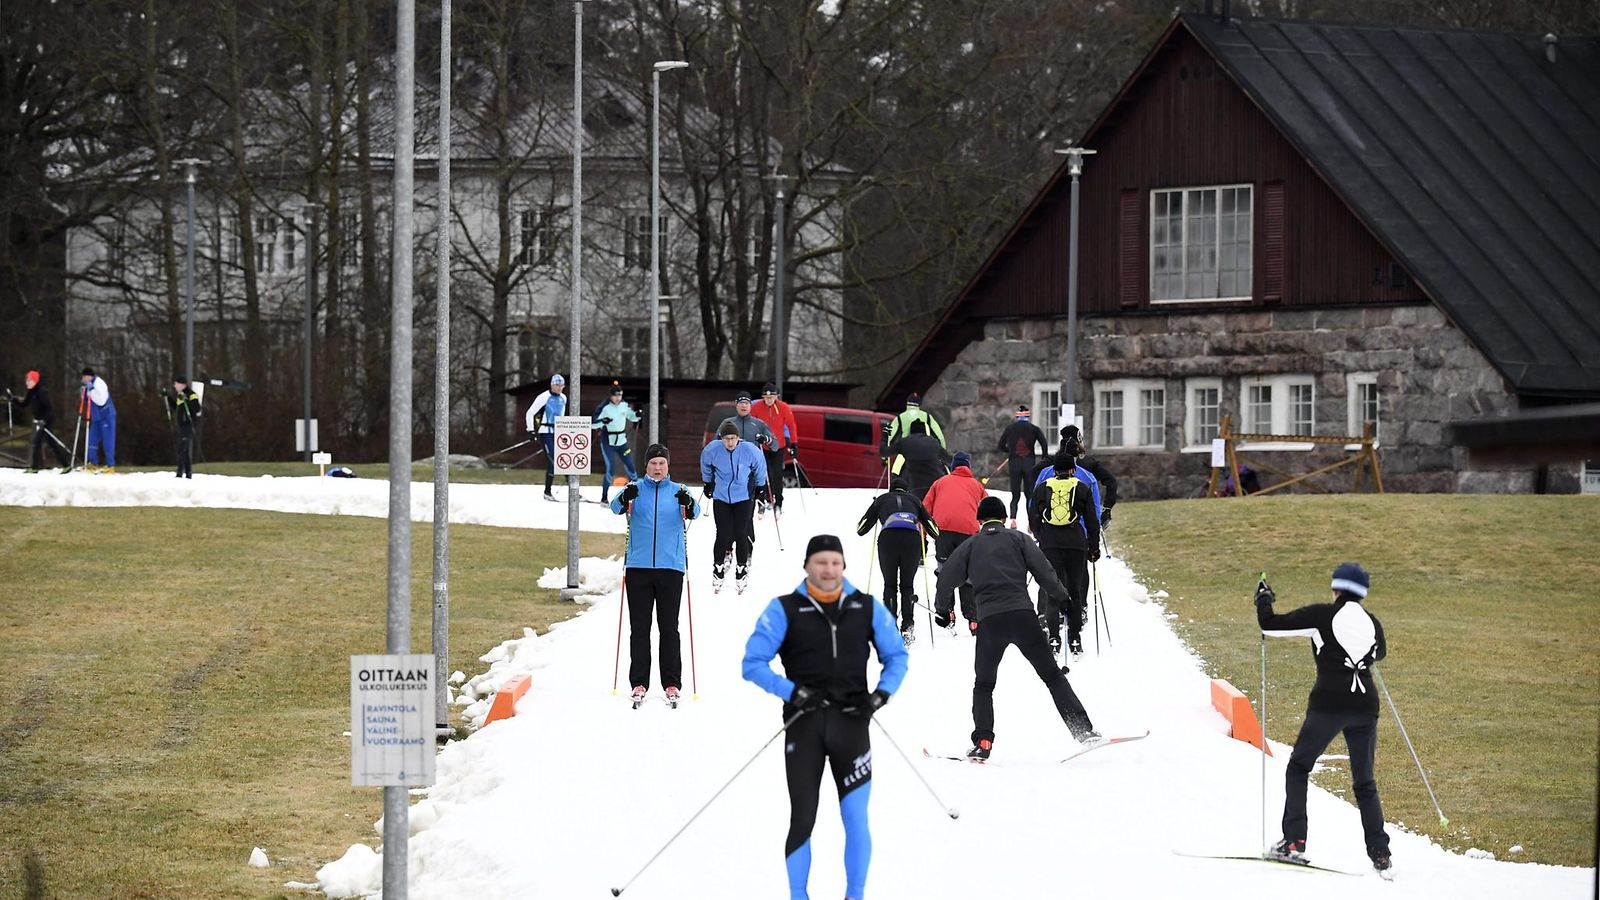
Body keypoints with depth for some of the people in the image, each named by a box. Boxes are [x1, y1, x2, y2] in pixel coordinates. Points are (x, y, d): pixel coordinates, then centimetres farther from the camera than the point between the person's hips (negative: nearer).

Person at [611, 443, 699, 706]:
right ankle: (638, 683, 6)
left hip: (670, 567, 0)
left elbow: (694, 512, -9)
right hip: (638, 566, 0)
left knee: (669, 627, 3)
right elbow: (616, 506, -12)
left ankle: (672, 684, 6)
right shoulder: (636, 489, 5)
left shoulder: (677, 491, 7)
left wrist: (688, 505, -32)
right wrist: (625, 498, -34)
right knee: (639, 627, 3)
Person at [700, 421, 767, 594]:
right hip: (721, 497, 0)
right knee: (722, 535, -3)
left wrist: (760, 486, 16)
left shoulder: (749, 450, -16)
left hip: (743, 497, 0)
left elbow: (760, 467, 4)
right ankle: (718, 570, 14)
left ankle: (742, 570, 16)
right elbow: (706, 464, 11)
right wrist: (708, 482, 23)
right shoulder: (712, 450, -13)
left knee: (741, 534, 0)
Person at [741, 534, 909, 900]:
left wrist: (881, 694, -4)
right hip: (804, 724, -1)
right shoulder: (785, 609, 1)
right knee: (802, 820, -1)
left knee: (856, 819, -3)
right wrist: (792, 692, -16)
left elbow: (897, 656, 15)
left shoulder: (867, 608, 7)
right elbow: (753, 663, -2)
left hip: (851, 722, 1)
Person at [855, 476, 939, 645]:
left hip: (888, 538, -1)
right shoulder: (914, 500, 30)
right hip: (912, 539, 1)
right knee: (907, 585, 11)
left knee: (890, 585, 10)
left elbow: (861, 528, 31)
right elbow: (932, 527, 31)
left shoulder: (882, 499, 27)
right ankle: (907, 624, -4)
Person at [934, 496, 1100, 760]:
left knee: (983, 685, 15)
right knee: (1052, 676, 6)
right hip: (1022, 615, 0)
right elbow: (1042, 570, 2)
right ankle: (1083, 730, -4)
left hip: (988, 620, 0)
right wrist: (1063, 598, 11)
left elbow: (947, 577, 10)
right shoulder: (1018, 539, 12)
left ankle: (982, 743, -1)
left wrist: (942, 610, 24)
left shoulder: (970, 546, 15)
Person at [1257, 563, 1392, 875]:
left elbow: (1271, 625, 1)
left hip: (1328, 705, -4)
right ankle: (1379, 853, 6)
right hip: (1365, 707, 4)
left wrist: (1263, 600, 20)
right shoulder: (1372, 623, 10)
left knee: (1298, 768, 11)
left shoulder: (1321, 615, -2)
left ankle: (1294, 842, -2)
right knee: (1364, 782, 14)